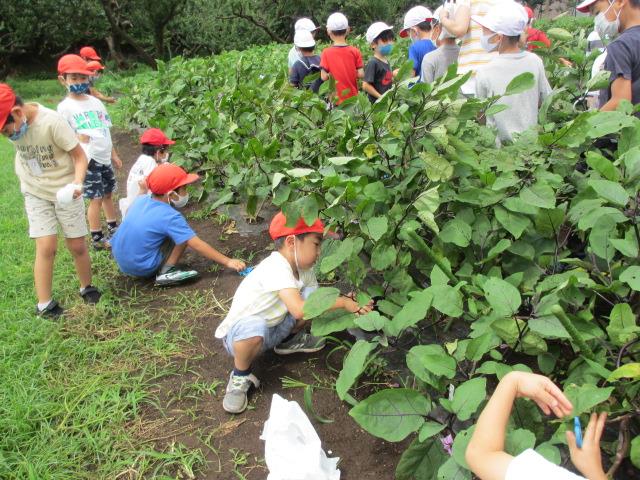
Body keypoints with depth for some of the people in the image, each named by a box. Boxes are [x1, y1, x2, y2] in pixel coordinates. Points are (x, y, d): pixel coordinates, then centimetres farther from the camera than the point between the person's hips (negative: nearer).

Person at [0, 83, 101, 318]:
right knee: (45, 247, -7)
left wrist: (77, 183, -35)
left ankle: (87, 288, 32)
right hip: (35, 193, 3)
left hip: (65, 191, -2)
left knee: (77, 246, 7)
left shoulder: (52, 122, -27)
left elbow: (80, 156, -20)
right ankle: (44, 305, 4)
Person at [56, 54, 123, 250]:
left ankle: (113, 228, 33)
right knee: (96, 198, -2)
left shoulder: (95, 102, 9)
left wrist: (114, 154, 17)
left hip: (105, 157, 6)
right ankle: (97, 239, 10)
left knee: (108, 194, 17)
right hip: (87, 159, -6)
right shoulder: (65, 107, -8)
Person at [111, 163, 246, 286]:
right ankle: (166, 272, -10)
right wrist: (228, 262, -19)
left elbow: (128, 212, 21)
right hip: (142, 268, -8)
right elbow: (198, 245, -22)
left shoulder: (141, 199, -1)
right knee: (184, 236, -5)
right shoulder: (170, 217, -21)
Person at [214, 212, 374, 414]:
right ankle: (240, 376, -13)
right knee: (254, 327, -44)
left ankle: (289, 341, 18)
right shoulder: (276, 267, -32)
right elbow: (299, 310, -42)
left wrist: (351, 305, -20)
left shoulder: (303, 269, -2)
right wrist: (342, 302, -32)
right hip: (238, 334, -8)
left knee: (313, 293, -7)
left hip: (274, 328, 8)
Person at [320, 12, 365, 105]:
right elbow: (361, 74, -7)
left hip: (335, 99, -2)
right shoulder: (355, 51, -5)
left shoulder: (326, 53, -9)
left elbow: (324, 77, -12)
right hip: (352, 97, 2)